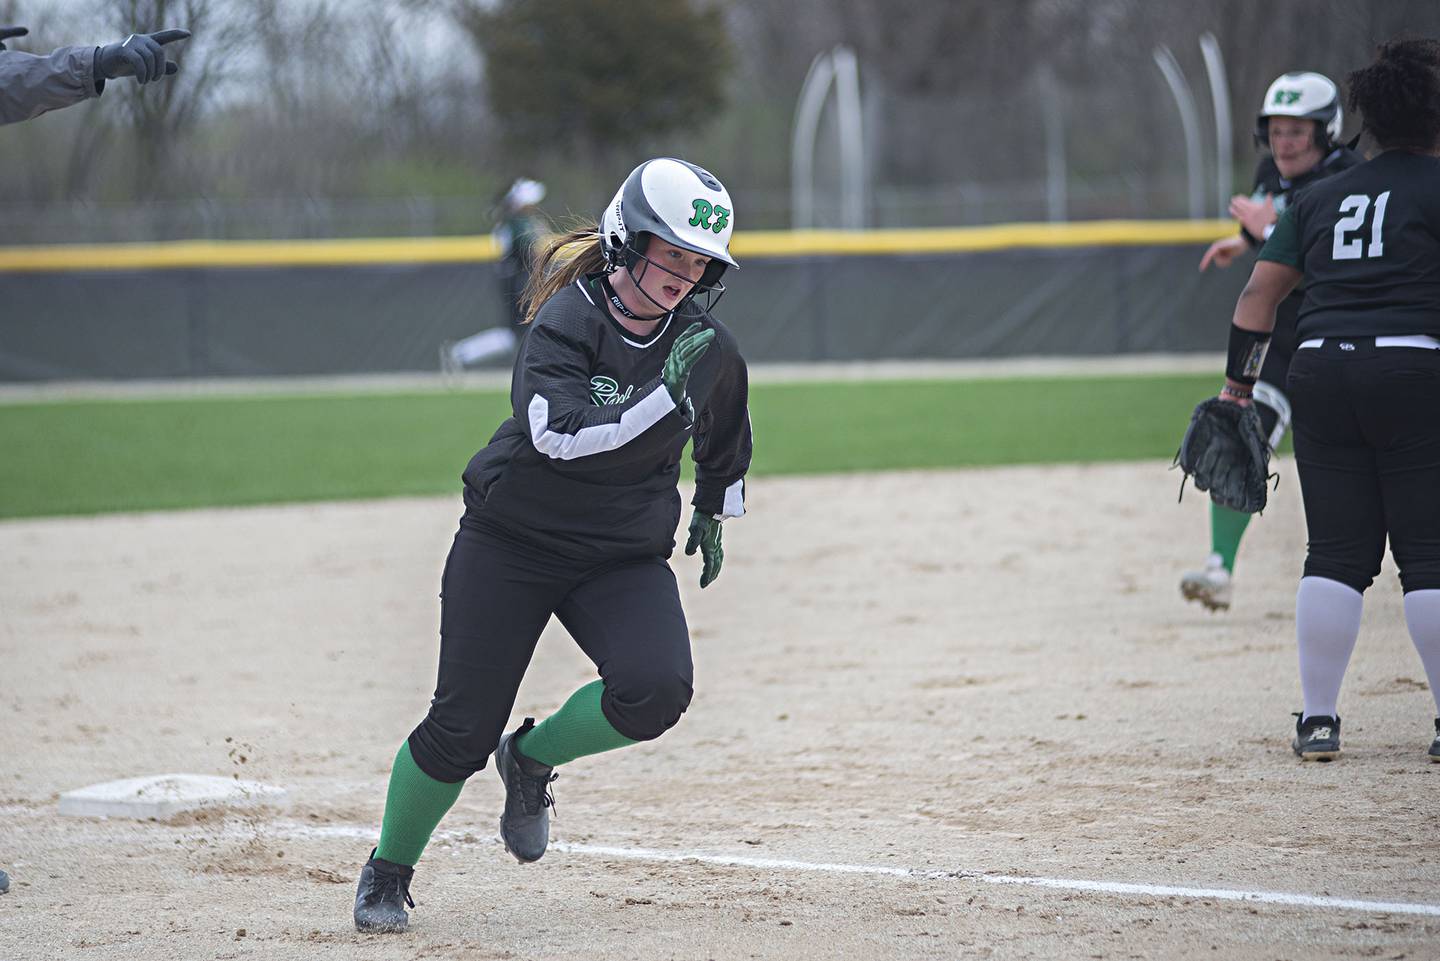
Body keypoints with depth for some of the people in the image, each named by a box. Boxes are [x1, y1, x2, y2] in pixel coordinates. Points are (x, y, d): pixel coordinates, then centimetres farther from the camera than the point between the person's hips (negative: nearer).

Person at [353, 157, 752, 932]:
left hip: (626, 555, 3)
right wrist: (667, 395, -36)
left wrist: (714, 518, 24)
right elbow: (562, 434, -32)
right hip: (511, 541, -3)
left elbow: (724, 441, 19)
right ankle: (387, 871, 20)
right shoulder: (565, 322, -17)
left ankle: (531, 761, 6)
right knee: (462, 726, -6)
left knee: (656, 689, -24)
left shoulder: (710, 351, -3)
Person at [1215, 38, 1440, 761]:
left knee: (1337, 552, 8)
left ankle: (1317, 721, 4)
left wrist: (1238, 379, 18)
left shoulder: (1322, 198, 17)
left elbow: (1262, 289, 14)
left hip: (1319, 373, 5)